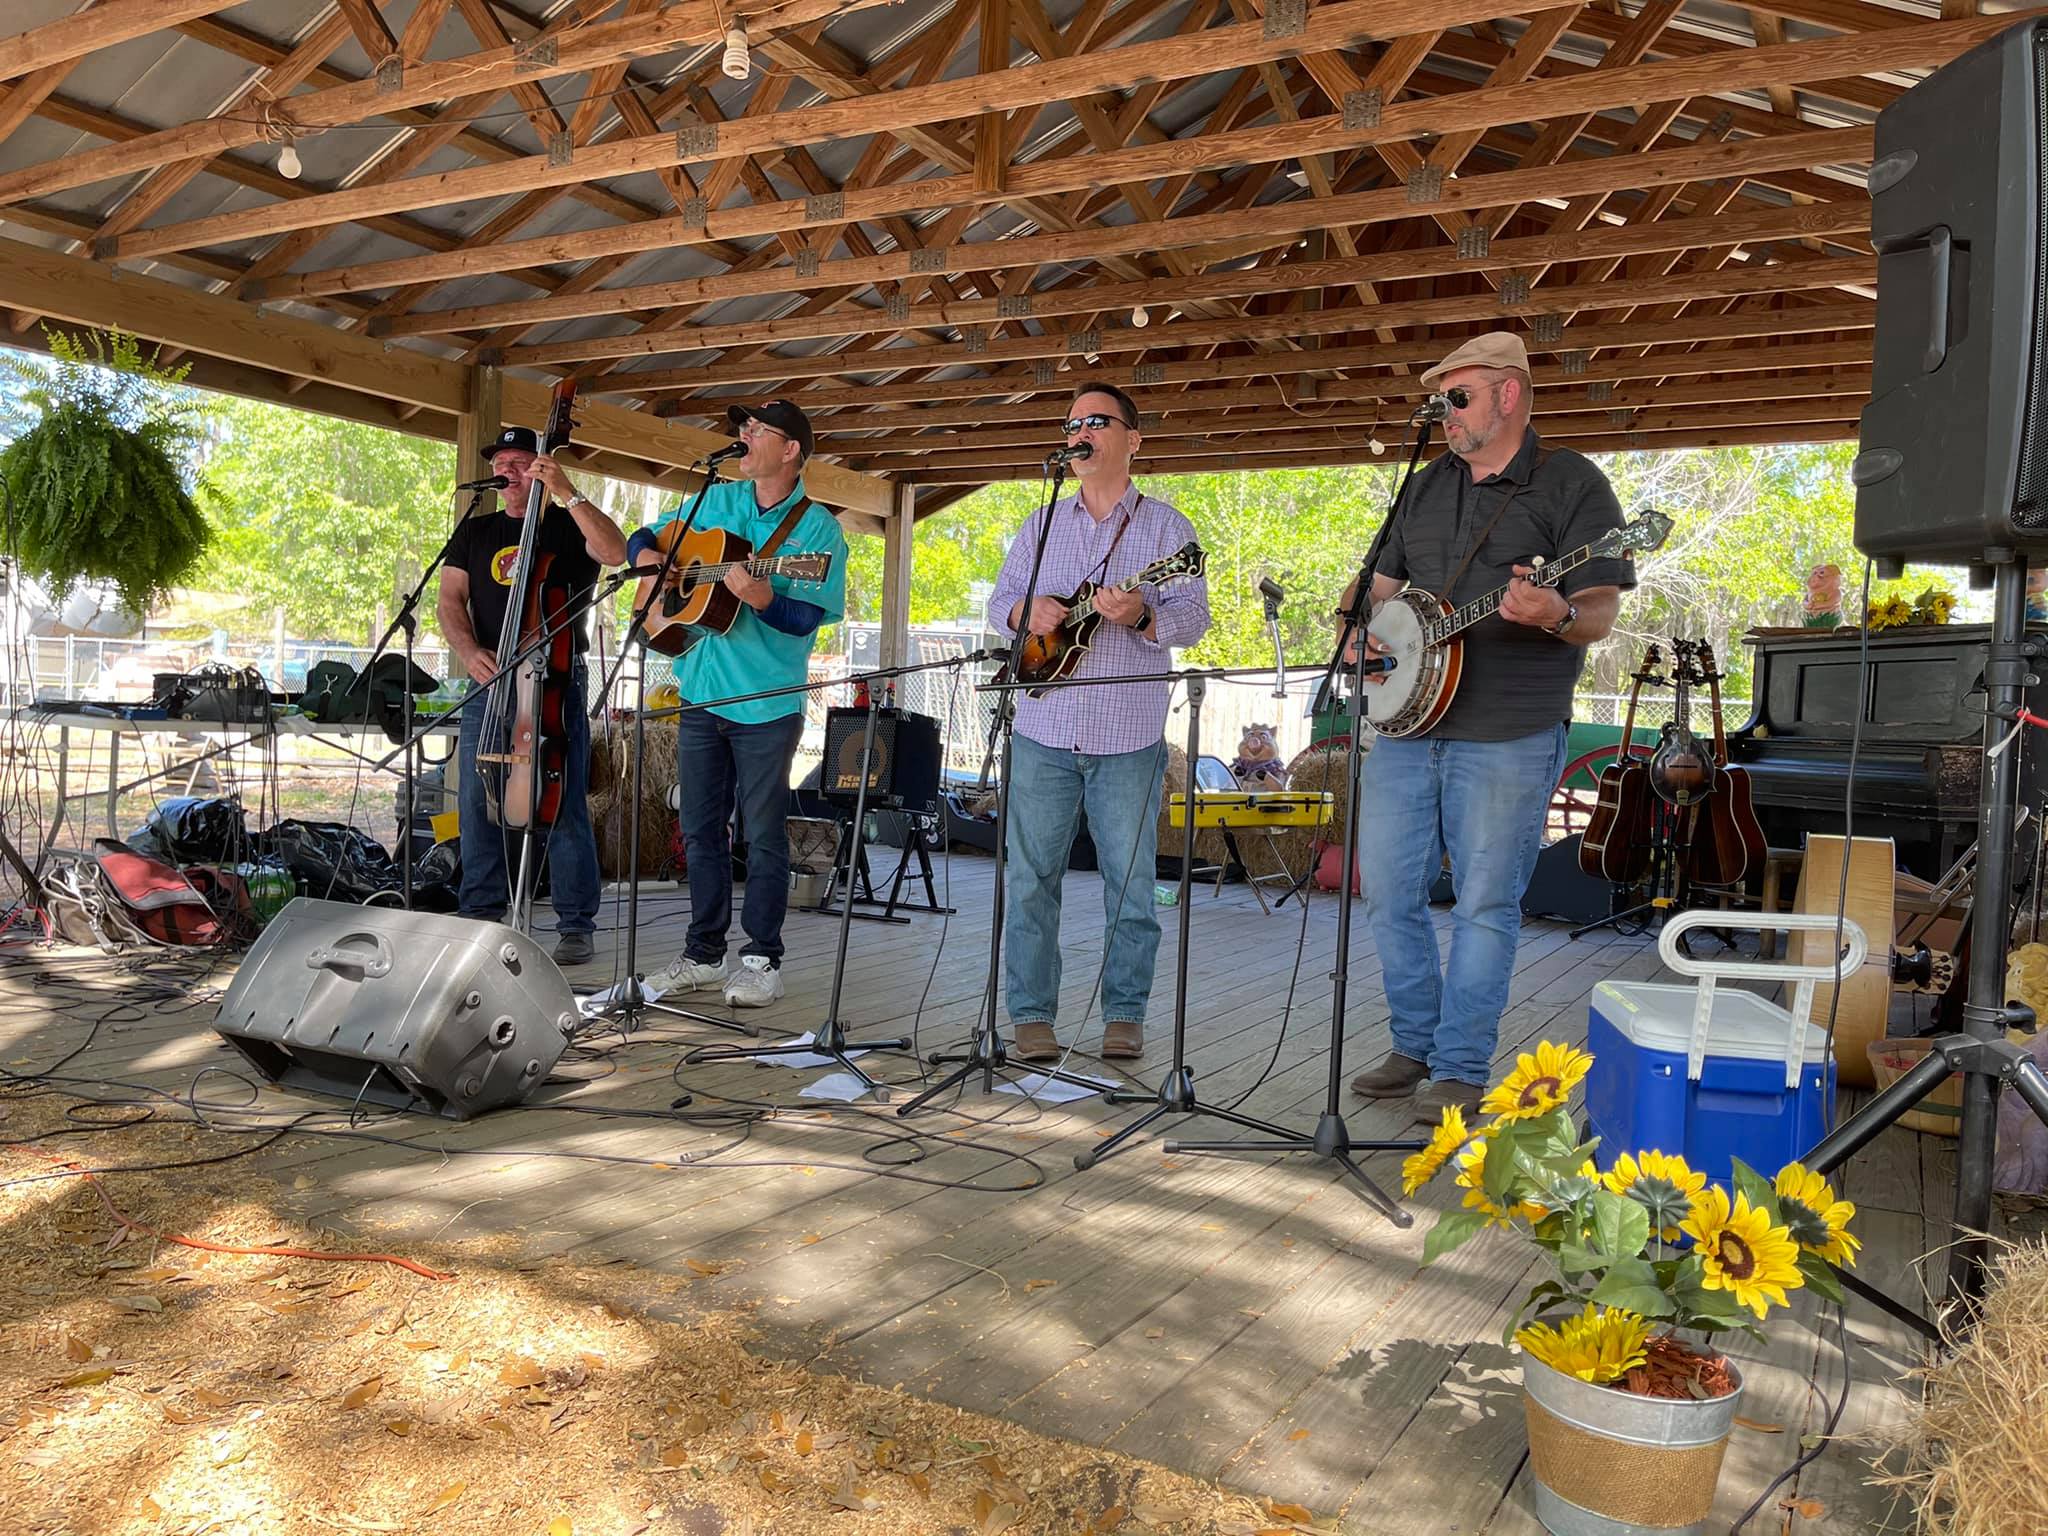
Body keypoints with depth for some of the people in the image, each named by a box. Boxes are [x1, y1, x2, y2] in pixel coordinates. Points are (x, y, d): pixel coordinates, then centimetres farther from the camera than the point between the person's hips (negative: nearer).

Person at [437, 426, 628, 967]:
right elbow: (449, 601, 11)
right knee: (478, 805, 5)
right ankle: (480, 917, 16)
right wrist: (469, 651, -8)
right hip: (489, 681, 4)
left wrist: (567, 493, -19)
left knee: (565, 805, -6)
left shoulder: (569, 527, 6)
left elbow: (616, 552, -15)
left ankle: (576, 926, -1)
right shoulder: (475, 531, 18)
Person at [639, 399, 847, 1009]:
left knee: (763, 834, 1)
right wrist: (648, 555, -1)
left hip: (766, 705, -5)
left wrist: (762, 598, -31)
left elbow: (810, 616, -13)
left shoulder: (817, 528, -5)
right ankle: (704, 952, 22)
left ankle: (762, 959, 10)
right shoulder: (714, 501, 10)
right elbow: (644, 536, 22)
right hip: (700, 691, 5)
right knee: (700, 828, 11)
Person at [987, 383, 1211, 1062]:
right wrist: (1025, 613, -9)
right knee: (1031, 876, 3)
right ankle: (1031, 1013, 12)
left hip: (1129, 738, -2)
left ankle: (1125, 1014, 16)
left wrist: (1141, 616, -23)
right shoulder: (1041, 523, 15)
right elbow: (999, 599, 14)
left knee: (1130, 882, 3)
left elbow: (1193, 617, -3)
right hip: (1042, 732, 3)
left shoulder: (1164, 525, 5)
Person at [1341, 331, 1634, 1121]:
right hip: (1405, 722, 6)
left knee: (1485, 904, 0)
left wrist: (1553, 616, -31)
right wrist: (1357, 632, 1)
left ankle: (1459, 1069, 11)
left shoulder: (1573, 485, -3)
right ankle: (1417, 1046, 24)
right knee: (1389, 893, 8)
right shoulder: (1426, 488, 16)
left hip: (1507, 737, -6)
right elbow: (1378, 583, 22)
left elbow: (1599, 613, -9)